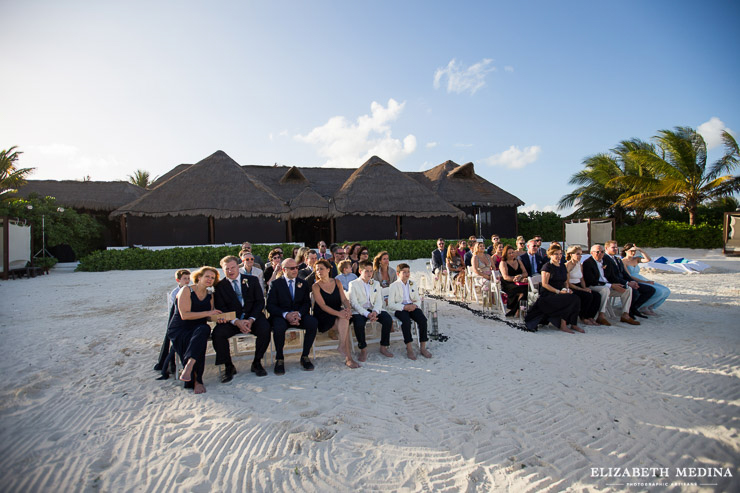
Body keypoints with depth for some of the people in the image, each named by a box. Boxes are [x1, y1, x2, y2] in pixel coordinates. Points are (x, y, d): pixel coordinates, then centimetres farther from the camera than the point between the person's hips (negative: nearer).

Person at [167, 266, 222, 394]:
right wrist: (208, 313, -19)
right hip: (178, 330, -3)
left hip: (198, 330, 3)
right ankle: (197, 380, -31)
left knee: (205, 329, -35)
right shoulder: (187, 290, -4)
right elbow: (184, 315, -15)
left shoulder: (210, 296, 14)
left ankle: (189, 367, -44)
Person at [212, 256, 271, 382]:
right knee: (217, 333, -28)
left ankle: (257, 363, -7)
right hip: (231, 320, 0)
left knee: (265, 329, -29)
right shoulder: (220, 286, 6)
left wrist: (251, 319, -13)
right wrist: (236, 322, -18)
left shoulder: (252, 280, 7)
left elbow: (260, 301, 3)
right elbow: (221, 308, -2)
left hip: (252, 316, 0)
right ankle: (228, 366, -7)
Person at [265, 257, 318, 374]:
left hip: (299, 315, 3)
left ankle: (305, 356, -11)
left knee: (313, 322, -28)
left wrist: (299, 314, -16)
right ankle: (279, 359, -13)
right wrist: (286, 314, -23)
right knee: (279, 326, -37)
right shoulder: (275, 284, 3)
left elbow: (307, 303, 7)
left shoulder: (303, 284, 13)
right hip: (281, 316, -3)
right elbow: (270, 305, -6)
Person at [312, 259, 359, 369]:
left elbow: (344, 299, 4)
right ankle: (348, 357, -24)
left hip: (337, 313, 4)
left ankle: (342, 347, -22)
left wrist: (347, 308, -20)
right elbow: (323, 306, -13)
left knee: (344, 319, -31)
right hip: (323, 318, -3)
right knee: (345, 326, -28)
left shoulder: (337, 282, 9)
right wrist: (338, 313, -26)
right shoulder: (316, 286, -4)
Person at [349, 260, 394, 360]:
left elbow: (378, 301, 6)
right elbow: (354, 303, -8)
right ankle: (363, 349, -10)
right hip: (359, 311, -4)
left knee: (388, 319, -22)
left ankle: (383, 347, -4)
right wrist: (367, 314, -22)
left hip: (374, 310, 4)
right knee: (359, 324, -34)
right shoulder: (353, 284, 1)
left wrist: (375, 311, -17)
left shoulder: (376, 284, 16)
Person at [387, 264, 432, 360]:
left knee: (423, 319, -23)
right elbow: (390, 304, -9)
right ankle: (409, 348, -24)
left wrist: (414, 305, -8)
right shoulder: (394, 286, -2)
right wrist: (405, 307, -20)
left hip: (412, 307, 5)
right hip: (399, 308, -4)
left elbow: (417, 300, 17)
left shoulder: (412, 284, 15)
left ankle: (422, 347, -14)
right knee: (406, 320, -35)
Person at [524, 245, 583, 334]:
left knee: (576, 298, -22)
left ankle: (573, 324, -12)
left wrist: (567, 289, 1)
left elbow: (565, 282, 23)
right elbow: (544, 284, -11)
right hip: (548, 295, -6)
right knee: (571, 299, -28)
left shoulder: (563, 266, 18)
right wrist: (558, 291, -18)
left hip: (560, 293, 6)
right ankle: (563, 325, -20)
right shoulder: (547, 266, -4)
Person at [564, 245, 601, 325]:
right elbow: (568, 283, -14)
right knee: (588, 296, -28)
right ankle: (583, 317, -8)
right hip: (571, 289, -8)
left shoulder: (579, 264, 16)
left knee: (597, 295, -14)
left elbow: (581, 279, 19)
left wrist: (585, 288, -1)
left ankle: (590, 317, -3)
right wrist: (582, 289, -17)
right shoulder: (568, 265, -10)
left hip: (579, 287, 8)